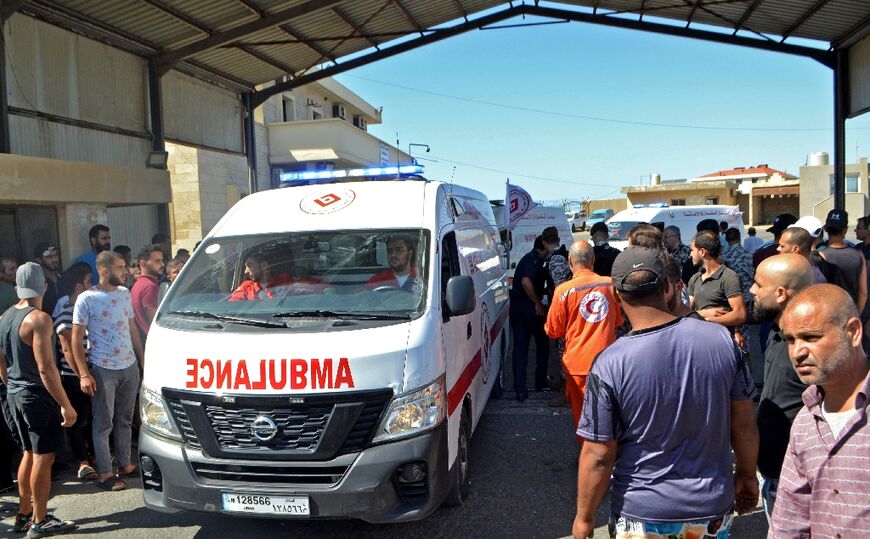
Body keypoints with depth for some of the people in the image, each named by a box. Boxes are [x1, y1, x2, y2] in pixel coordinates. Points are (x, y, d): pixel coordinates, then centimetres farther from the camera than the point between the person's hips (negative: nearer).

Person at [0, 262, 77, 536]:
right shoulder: (38, 319, -19)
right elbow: (45, 368, -24)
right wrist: (66, 405, -21)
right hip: (38, 396, -9)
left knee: (29, 454, 19)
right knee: (43, 457, 1)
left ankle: (24, 514, 29)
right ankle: (40, 522, 9)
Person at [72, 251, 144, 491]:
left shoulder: (125, 293, 6)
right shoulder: (87, 299, -10)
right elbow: (76, 340, -9)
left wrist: (142, 359, 13)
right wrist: (84, 374, -14)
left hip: (130, 367, 5)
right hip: (103, 370, -5)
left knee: (125, 420, 15)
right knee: (103, 424, 3)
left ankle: (125, 464, 26)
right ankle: (105, 474, 11)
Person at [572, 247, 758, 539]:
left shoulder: (609, 365, -22)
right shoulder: (721, 339, -12)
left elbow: (598, 456, -16)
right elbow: (745, 423, -2)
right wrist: (747, 475, 15)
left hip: (643, 513, -3)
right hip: (713, 505, 3)